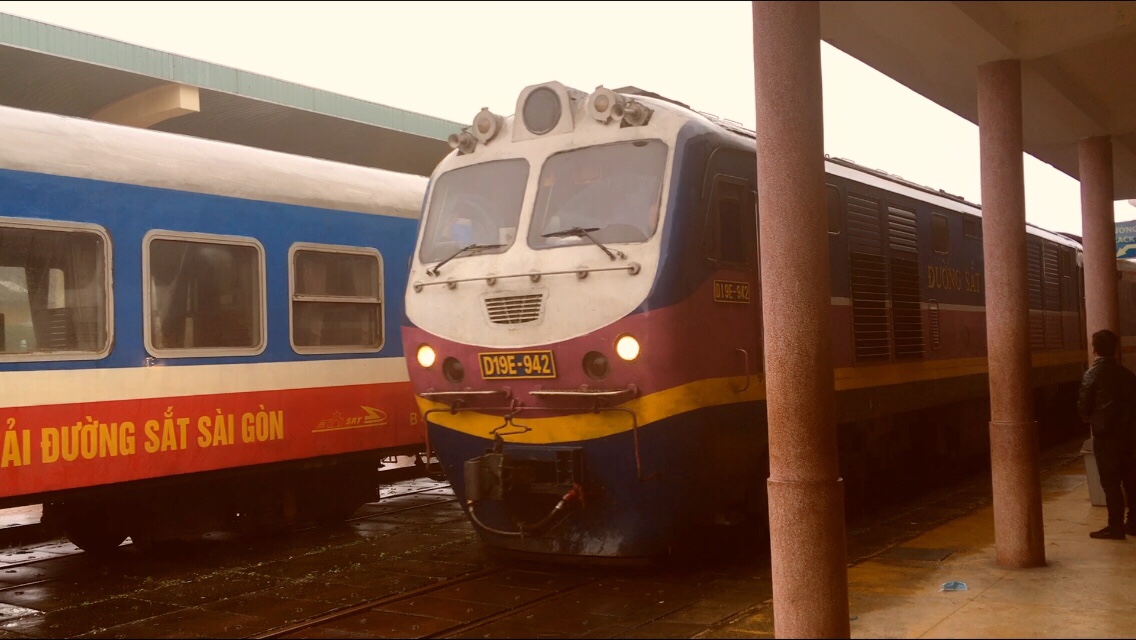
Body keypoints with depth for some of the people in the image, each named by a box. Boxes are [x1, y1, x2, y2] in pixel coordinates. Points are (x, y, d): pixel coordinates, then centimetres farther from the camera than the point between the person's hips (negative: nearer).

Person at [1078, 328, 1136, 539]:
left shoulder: (1092, 375, -12)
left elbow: (1083, 406, -8)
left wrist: (1090, 419, 11)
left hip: (1104, 435, -5)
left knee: (1110, 482, -1)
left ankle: (1115, 527, 2)